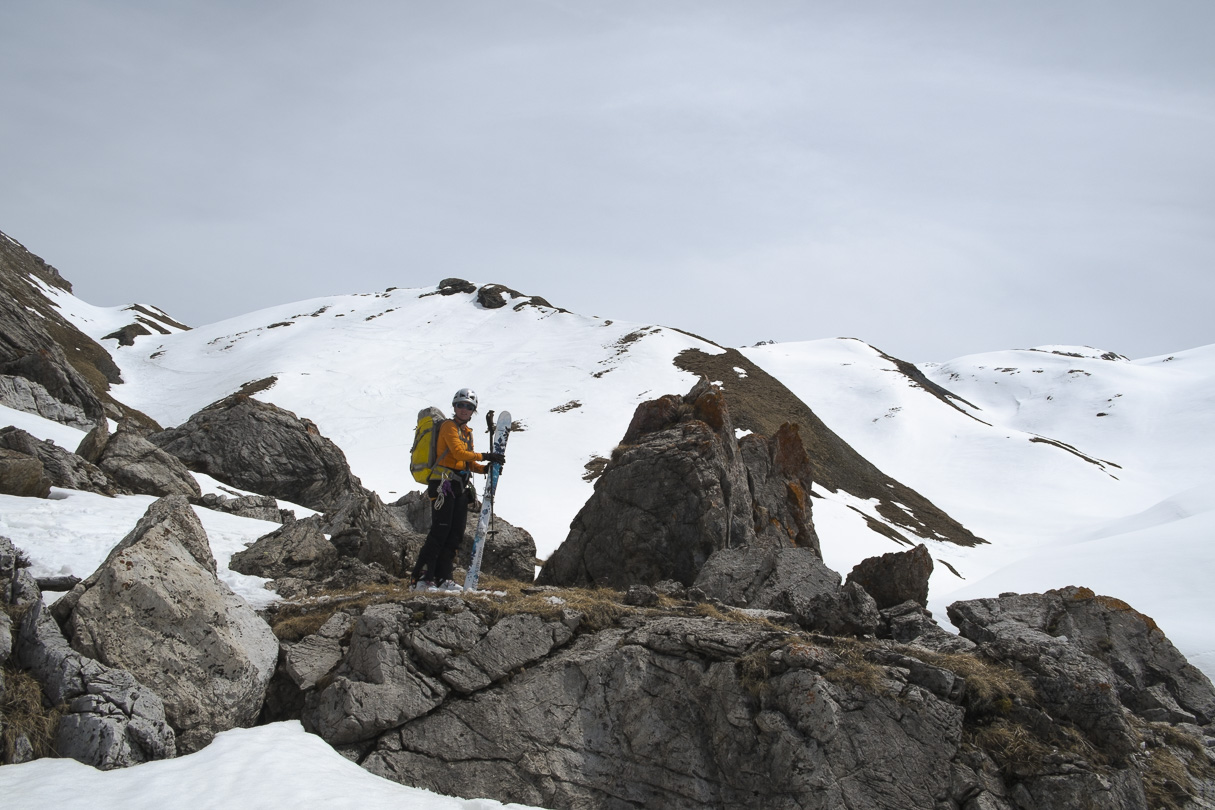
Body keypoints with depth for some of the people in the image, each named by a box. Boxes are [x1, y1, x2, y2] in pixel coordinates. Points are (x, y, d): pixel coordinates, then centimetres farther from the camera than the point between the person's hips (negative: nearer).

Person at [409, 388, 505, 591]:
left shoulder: (467, 432, 21)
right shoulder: (449, 426, -4)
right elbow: (458, 453, -18)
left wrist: (485, 468, 3)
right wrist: (486, 456, -16)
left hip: (461, 487, 9)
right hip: (445, 485, -9)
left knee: (455, 535, 4)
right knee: (439, 533, -12)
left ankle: (442, 578, 7)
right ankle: (419, 578, -10)